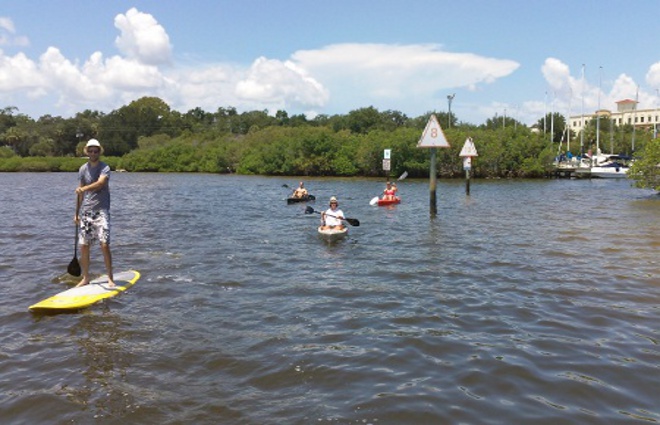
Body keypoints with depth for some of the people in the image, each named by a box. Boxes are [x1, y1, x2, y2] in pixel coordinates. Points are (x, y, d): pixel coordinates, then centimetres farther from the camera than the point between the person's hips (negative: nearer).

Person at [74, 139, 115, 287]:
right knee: (83, 246, 5)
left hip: (101, 210, -5)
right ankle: (85, 278, 18)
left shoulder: (104, 168, -5)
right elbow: (81, 192, 16)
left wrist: (84, 188, -40)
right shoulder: (83, 169, 11)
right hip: (85, 211, 5)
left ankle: (110, 278, 0)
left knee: (104, 244, -10)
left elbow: (100, 183, -24)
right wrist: (77, 212, 15)